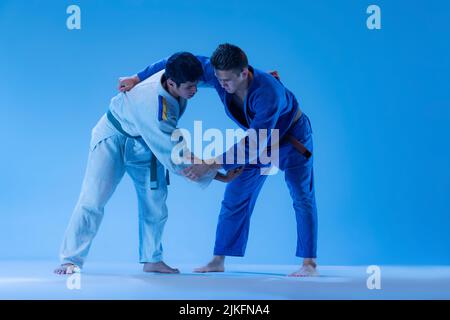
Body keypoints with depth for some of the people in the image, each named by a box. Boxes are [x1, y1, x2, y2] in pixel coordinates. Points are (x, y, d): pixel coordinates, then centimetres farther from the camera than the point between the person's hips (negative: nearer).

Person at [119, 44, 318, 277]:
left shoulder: (268, 94, -43)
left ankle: (309, 264, -1)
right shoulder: (217, 73, -26)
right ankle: (218, 261, 10)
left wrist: (210, 165, -43)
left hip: (291, 137, -6)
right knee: (235, 198, 4)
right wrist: (138, 78, -15)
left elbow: (252, 146, -41)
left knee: (302, 197, -6)